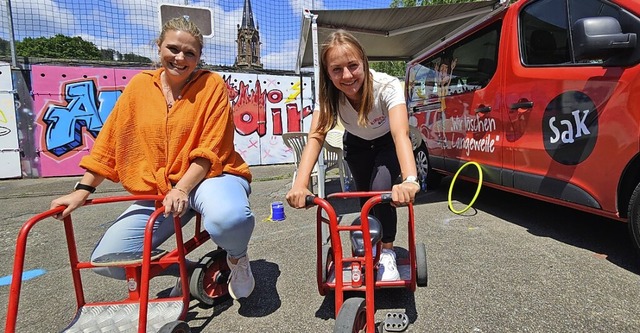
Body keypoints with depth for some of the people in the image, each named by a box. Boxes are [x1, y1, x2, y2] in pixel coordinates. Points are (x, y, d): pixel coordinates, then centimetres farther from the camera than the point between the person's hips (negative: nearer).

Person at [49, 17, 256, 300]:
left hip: (208, 177, -4)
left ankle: (237, 257, -2)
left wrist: (182, 189, -23)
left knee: (228, 218, -39)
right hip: (157, 190, 5)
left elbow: (210, 151, -12)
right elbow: (109, 140, 10)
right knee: (105, 261, -6)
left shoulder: (212, 85, -5)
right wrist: (83, 190, 7)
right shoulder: (140, 85, 6)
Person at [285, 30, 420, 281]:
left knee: (382, 191, -23)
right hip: (356, 143, 3)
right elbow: (316, 137, -37)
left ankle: (387, 253, -1)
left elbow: (401, 134, -49)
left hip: (387, 143, -2)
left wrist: (410, 180, -67)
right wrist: (300, 185, -52)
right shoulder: (329, 95, -27)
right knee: (365, 196, -3)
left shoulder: (387, 86, -36)